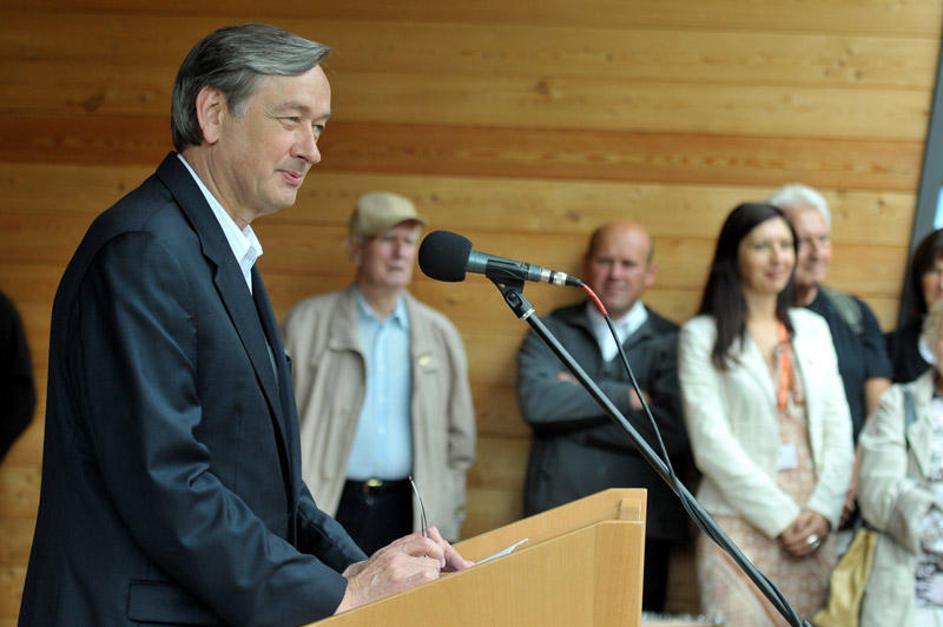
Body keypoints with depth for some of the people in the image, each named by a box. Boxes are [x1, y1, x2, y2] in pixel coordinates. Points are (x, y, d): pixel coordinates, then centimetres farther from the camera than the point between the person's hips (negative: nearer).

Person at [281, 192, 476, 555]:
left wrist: (447, 526, 9)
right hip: (329, 509, -2)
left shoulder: (439, 334, 11)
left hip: (406, 511, 3)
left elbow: (459, 441, 15)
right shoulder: (307, 323, 2)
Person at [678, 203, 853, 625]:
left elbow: (838, 429, 11)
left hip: (814, 525, 4)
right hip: (740, 524, -4)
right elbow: (711, 443, -7)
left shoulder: (812, 328, 15)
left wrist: (823, 510, -4)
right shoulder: (702, 335, 1)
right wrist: (781, 517, -10)